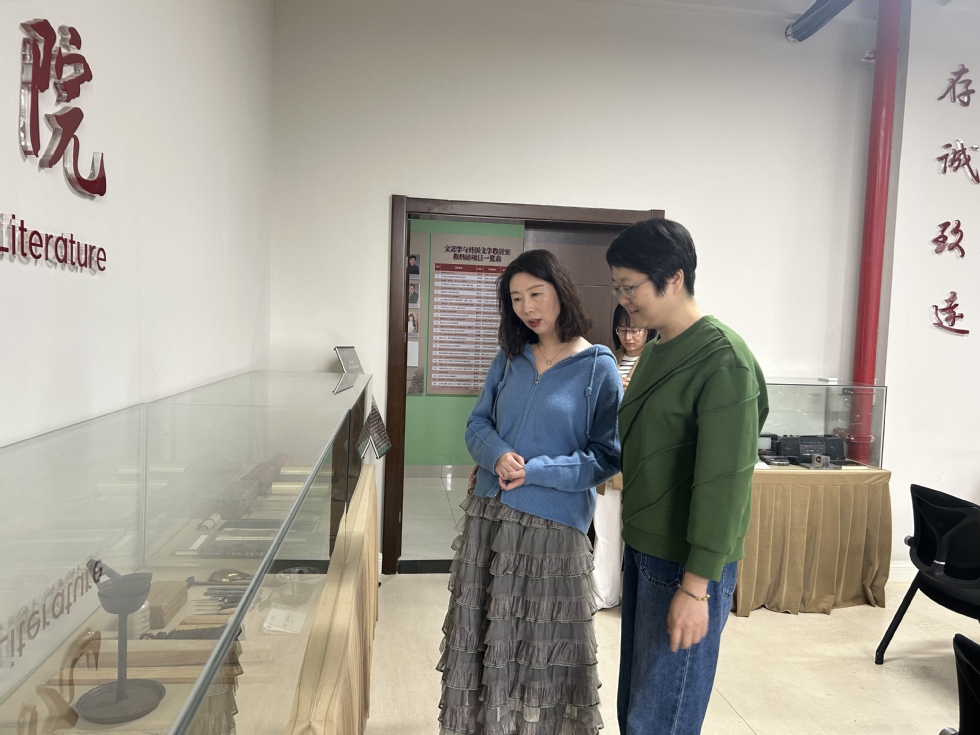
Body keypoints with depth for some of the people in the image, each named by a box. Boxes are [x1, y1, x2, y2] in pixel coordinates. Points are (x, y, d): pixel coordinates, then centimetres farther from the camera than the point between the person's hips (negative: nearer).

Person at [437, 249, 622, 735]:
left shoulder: (598, 367, -8)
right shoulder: (509, 358, 6)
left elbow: (607, 456, -10)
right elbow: (478, 423, 8)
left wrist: (535, 471, -18)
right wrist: (499, 456, -13)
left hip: (552, 528, -4)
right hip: (488, 515, 5)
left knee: (542, 642, 9)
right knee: (481, 632, 15)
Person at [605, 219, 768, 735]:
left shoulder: (723, 360, -18)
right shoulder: (656, 350, 9)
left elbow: (724, 480, -21)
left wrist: (696, 587, -21)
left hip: (688, 565, -8)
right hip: (643, 552, 8)